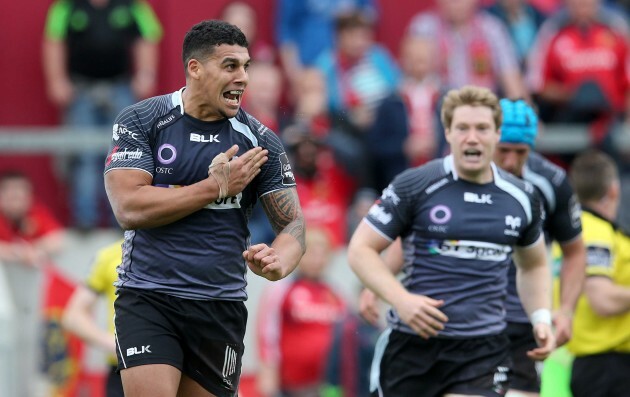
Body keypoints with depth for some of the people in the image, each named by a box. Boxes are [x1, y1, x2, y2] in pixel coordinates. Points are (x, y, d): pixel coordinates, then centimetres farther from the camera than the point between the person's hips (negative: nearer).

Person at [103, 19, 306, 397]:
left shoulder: (259, 141, 3)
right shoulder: (140, 122, -2)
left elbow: (292, 224, 3)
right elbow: (129, 208, -12)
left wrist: (278, 263, -21)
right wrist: (216, 187, -13)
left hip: (221, 307, 3)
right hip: (148, 299, -3)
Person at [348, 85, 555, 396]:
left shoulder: (522, 198, 7)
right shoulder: (414, 186, -5)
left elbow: (533, 265, 25)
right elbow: (360, 249, -3)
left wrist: (541, 317, 7)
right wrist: (401, 299, -18)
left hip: (482, 350, 2)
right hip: (412, 344, -1)